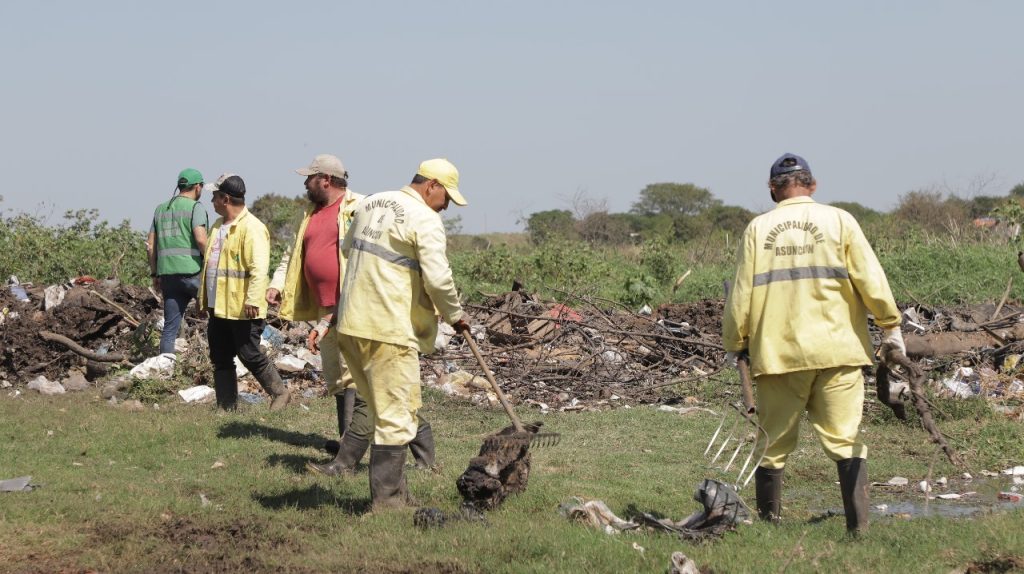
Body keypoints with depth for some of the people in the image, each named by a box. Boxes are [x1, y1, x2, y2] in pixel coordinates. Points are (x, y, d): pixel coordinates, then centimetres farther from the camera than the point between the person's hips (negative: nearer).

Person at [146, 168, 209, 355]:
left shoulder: (161, 209, 17)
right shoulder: (195, 207, -3)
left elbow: (151, 245, 16)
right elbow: (201, 239, -17)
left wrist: (155, 274, 20)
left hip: (168, 274, 6)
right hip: (192, 271, -6)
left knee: (170, 328, 6)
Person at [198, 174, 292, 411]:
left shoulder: (252, 228, -16)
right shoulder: (218, 227, 15)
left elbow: (259, 269, -23)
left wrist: (253, 300, -29)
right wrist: (203, 295, 23)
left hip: (242, 309, -9)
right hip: (218, 307, 9)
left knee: (250, 355, -4)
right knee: (220, 359, 10)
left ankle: (280, 393, 13)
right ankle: (226, 407, 17)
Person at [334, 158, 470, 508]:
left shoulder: (370, 204, 14)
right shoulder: (425, 219, -11)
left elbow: (348, 248, 28)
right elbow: (437, 278, -18)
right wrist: (455, 315, -2)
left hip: (351, 324, 9)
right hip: (389, 329, -9)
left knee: (383, 409, 17)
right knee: (395, 417, -2)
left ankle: (393, 491, 22)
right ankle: (387, 498, -1)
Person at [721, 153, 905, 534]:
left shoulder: (758, 228, 5)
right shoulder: (839, 221, 3)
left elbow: (742, 294, 4)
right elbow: (871, 281, -2)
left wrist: (735, 344, 15)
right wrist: (891, 327, 6)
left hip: (777, 353, 1)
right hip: (837, 349, -1)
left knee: (775, 443, 9)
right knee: (845, 440, 1)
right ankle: (858, 526, -6)